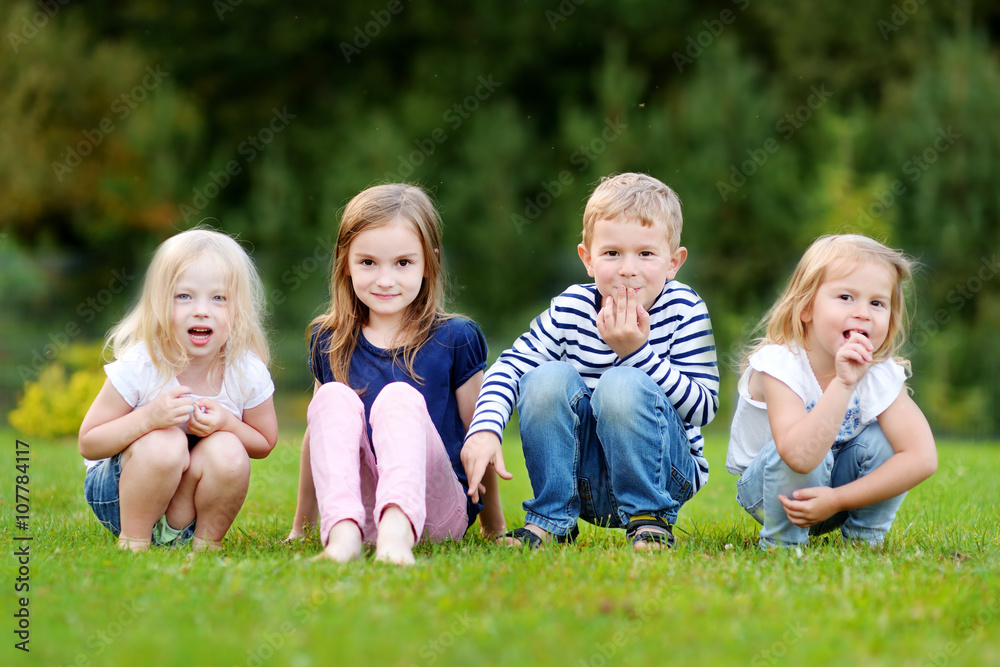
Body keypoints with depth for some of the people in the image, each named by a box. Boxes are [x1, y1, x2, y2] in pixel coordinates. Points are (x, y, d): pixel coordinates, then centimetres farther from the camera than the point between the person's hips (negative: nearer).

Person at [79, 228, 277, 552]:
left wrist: (227, 424, -22)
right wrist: (148, 417, -34)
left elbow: (264, 443, 1)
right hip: (116, 495, -2)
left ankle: (206, 542, -3)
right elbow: (88, 444, -16)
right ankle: (133, 540, -11)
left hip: (192, 501, 2)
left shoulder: (247, 372, -14)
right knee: (163, 443, -32)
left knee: (228, 453, -28)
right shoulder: (138, 367, -21)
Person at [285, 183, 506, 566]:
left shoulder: (455, 340, 2)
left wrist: (495, 529, 13)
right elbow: (318, 434, 21)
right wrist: (301, 525, 25)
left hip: (435, 510, -2)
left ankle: (398, 524, -54)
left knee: (400, 397, -27)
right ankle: (343, 530, -45)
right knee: (334, 396, -22)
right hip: (357, 504, 3)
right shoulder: (329, 343, 11)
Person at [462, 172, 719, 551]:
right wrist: (485, 428, -23)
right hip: (582, 475, 3)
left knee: (623, 384, -30)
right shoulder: (571, 309, -3)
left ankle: (650, 518, -13)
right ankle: (552, 518, -9)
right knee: (548, 378, -22)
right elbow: (510, 366, -5)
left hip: (664, 469, -3)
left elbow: (703, 407, -17)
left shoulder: (684, 311, -10)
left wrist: (637, 351, -26)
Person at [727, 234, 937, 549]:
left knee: (883, 438, -22)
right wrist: (842, 383, -50)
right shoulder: (780, 364, -30)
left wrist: (837, 499, -32)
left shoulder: (881, 374, -18)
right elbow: (801, 456, -44)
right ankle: (782, 542, -10)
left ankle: (865, 539, -2)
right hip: (766, 488, -4)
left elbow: (923, 457, -26)